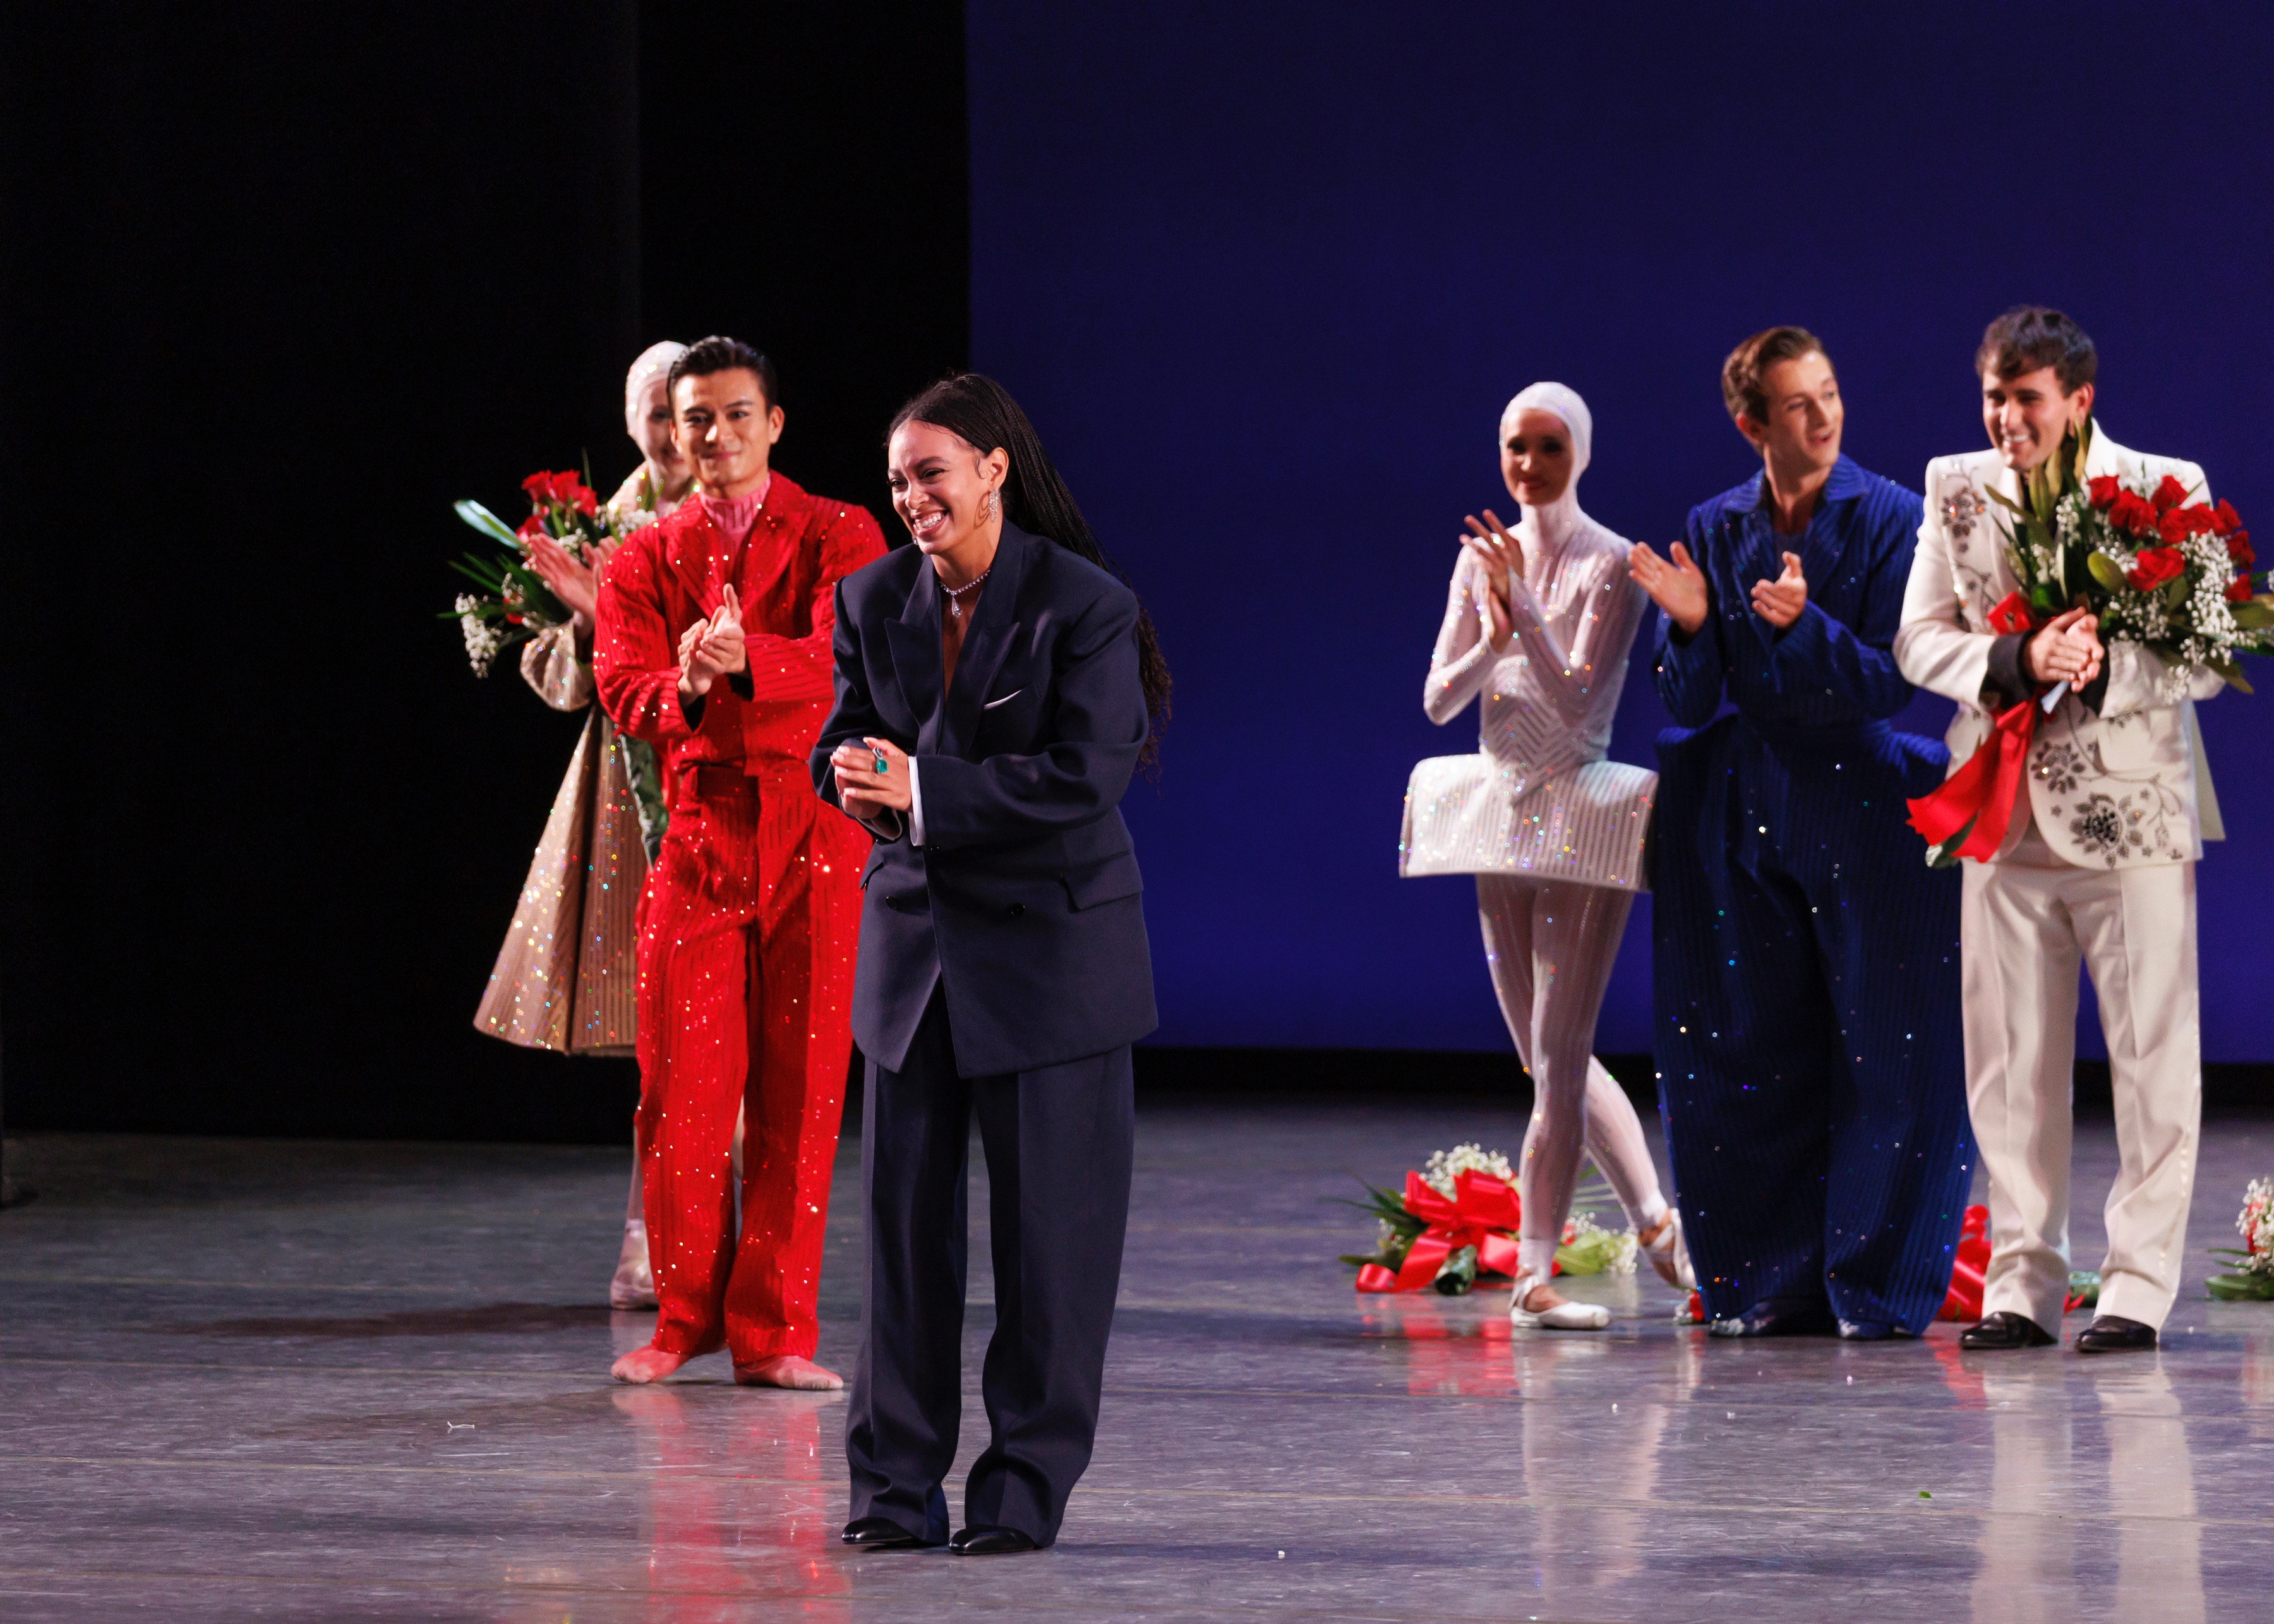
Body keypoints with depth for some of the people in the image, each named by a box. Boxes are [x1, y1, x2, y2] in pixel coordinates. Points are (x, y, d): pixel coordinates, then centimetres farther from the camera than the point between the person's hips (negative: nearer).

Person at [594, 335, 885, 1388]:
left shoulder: (840, 538, 3)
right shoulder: (645, 558, 11)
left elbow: (847, 654, -15)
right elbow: (625, 692, -3)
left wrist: (747, 658, -35)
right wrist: (688, 688, -26)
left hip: (814, 835, -2)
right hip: (698, 827, 2)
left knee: (800, 1084, -2)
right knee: (681, 1083, -1)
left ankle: (772, 1332, 4)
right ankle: (684, 1315, 13)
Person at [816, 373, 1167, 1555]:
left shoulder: (1085, 606, -12)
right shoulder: (874, 600, 4)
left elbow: (1086, 774, -18)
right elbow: (843, 738, 8)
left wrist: (925, 789, -24)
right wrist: (858, 776, -18)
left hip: (1050, 942, -4)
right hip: (913, 933, 4)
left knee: (1048, 1222, 0)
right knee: (902, 1204, 3)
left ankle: (1027, 1486, 8)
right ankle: (897, 1481, 9)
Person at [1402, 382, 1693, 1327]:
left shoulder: (1609, 565, -8)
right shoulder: (1481, 558, 8)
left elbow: (1576, 701, -16)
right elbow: (1437, 699, 3)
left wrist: (1522, 603, -24)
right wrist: (1492, 639, -15)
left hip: (1581, 816, -6)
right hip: (1502, 814, 6)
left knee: (1558, 1057, -8)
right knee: (1553, 1059, 12)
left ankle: (1534, 1275, -7)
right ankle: (1653, 1217, 28)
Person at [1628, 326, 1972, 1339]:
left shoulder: (1892, 521, -5)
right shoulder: (1713, 531, 6)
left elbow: (1889, 682, -11)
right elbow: (1691, 702, 5)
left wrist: (1806, 627, -26)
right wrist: (1690, 629, -15)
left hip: (1867, 809, -3)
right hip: (1749, 813, 4)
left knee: (1882, 1056, -5)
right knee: (1753, 1056, 3)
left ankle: (1876, 1288, 2)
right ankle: (1775, 1282, 12)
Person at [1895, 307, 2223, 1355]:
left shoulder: (2166, 489, -3)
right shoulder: (1956, 490, 6)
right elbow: (1919, 640, 2)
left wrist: (2104, 667, -23)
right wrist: (2016, 660, -17)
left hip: (2133, 807, -3)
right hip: (2005, 812, 3)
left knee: (2153, 1058, -1)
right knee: (2010, 1067, 5)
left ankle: (2138, 1287, 6)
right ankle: (2022, 1286, 12)